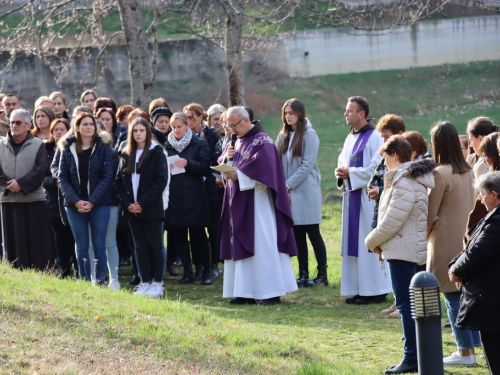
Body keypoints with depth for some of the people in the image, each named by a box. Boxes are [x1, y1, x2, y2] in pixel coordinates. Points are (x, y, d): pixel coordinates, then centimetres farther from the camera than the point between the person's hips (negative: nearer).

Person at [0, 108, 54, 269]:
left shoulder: (38, 145, 2)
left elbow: (40, 170, -9)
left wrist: (21, 184, -17)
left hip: (33, 201, -3)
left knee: (38, 244, -1)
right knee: (13, 243, 4)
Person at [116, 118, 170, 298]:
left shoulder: (156, 153, -4)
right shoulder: (126, 155, 10)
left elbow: (161, 181, -11)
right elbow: (119, 182, 9)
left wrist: (143, 203, -16)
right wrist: (127, 203, -6)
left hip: (152, 208, -5)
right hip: (132, 209, 5)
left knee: (155, 245, 0)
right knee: (140, 246, 8)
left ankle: (157, 283, 4)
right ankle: (145, 282, 13)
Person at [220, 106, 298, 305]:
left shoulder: (262, 141, -9)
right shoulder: (239, 142, 16)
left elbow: (263, 167, -21)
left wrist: (239, 175, -20)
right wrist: (228, 158, -3)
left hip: (257, 201, -9)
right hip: (239, 203, 9)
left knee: (261, 244, -9)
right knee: (241, 244, 6)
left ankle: (270, 292, -8)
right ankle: (246, 291, 8)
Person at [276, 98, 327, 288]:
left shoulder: (309, 135, -7)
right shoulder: (283, 136, 11)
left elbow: (307, 165, -12)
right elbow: (278, 163, 11)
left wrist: (288, 185, -13)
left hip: (306, 192, -6)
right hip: (288, 192, 6)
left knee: (313, 233, -3)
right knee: (297, 234, 7)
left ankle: (322, 275, 2)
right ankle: (303, 274, 11)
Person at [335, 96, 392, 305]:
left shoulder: (375, 137, -12)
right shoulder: (351, 138, 16)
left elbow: (377, 168, -18)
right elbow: (343, 162, 20)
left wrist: (350, 173, -14)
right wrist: (341, 173, -2)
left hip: (367, 198, -9)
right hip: (352, 197, 9)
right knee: (354, 244, 8)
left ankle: (376, 291, -3)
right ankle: (360, 290, 12)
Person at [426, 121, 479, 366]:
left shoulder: (440, 174, -16)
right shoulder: (467, 171, 7)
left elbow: (430, 213, -13)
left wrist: (422, 236, 1)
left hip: (446, 242, -7)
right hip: (466, 240, 8)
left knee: (453, 297, -2)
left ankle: (465, 352, 0)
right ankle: (471, 346, 16)